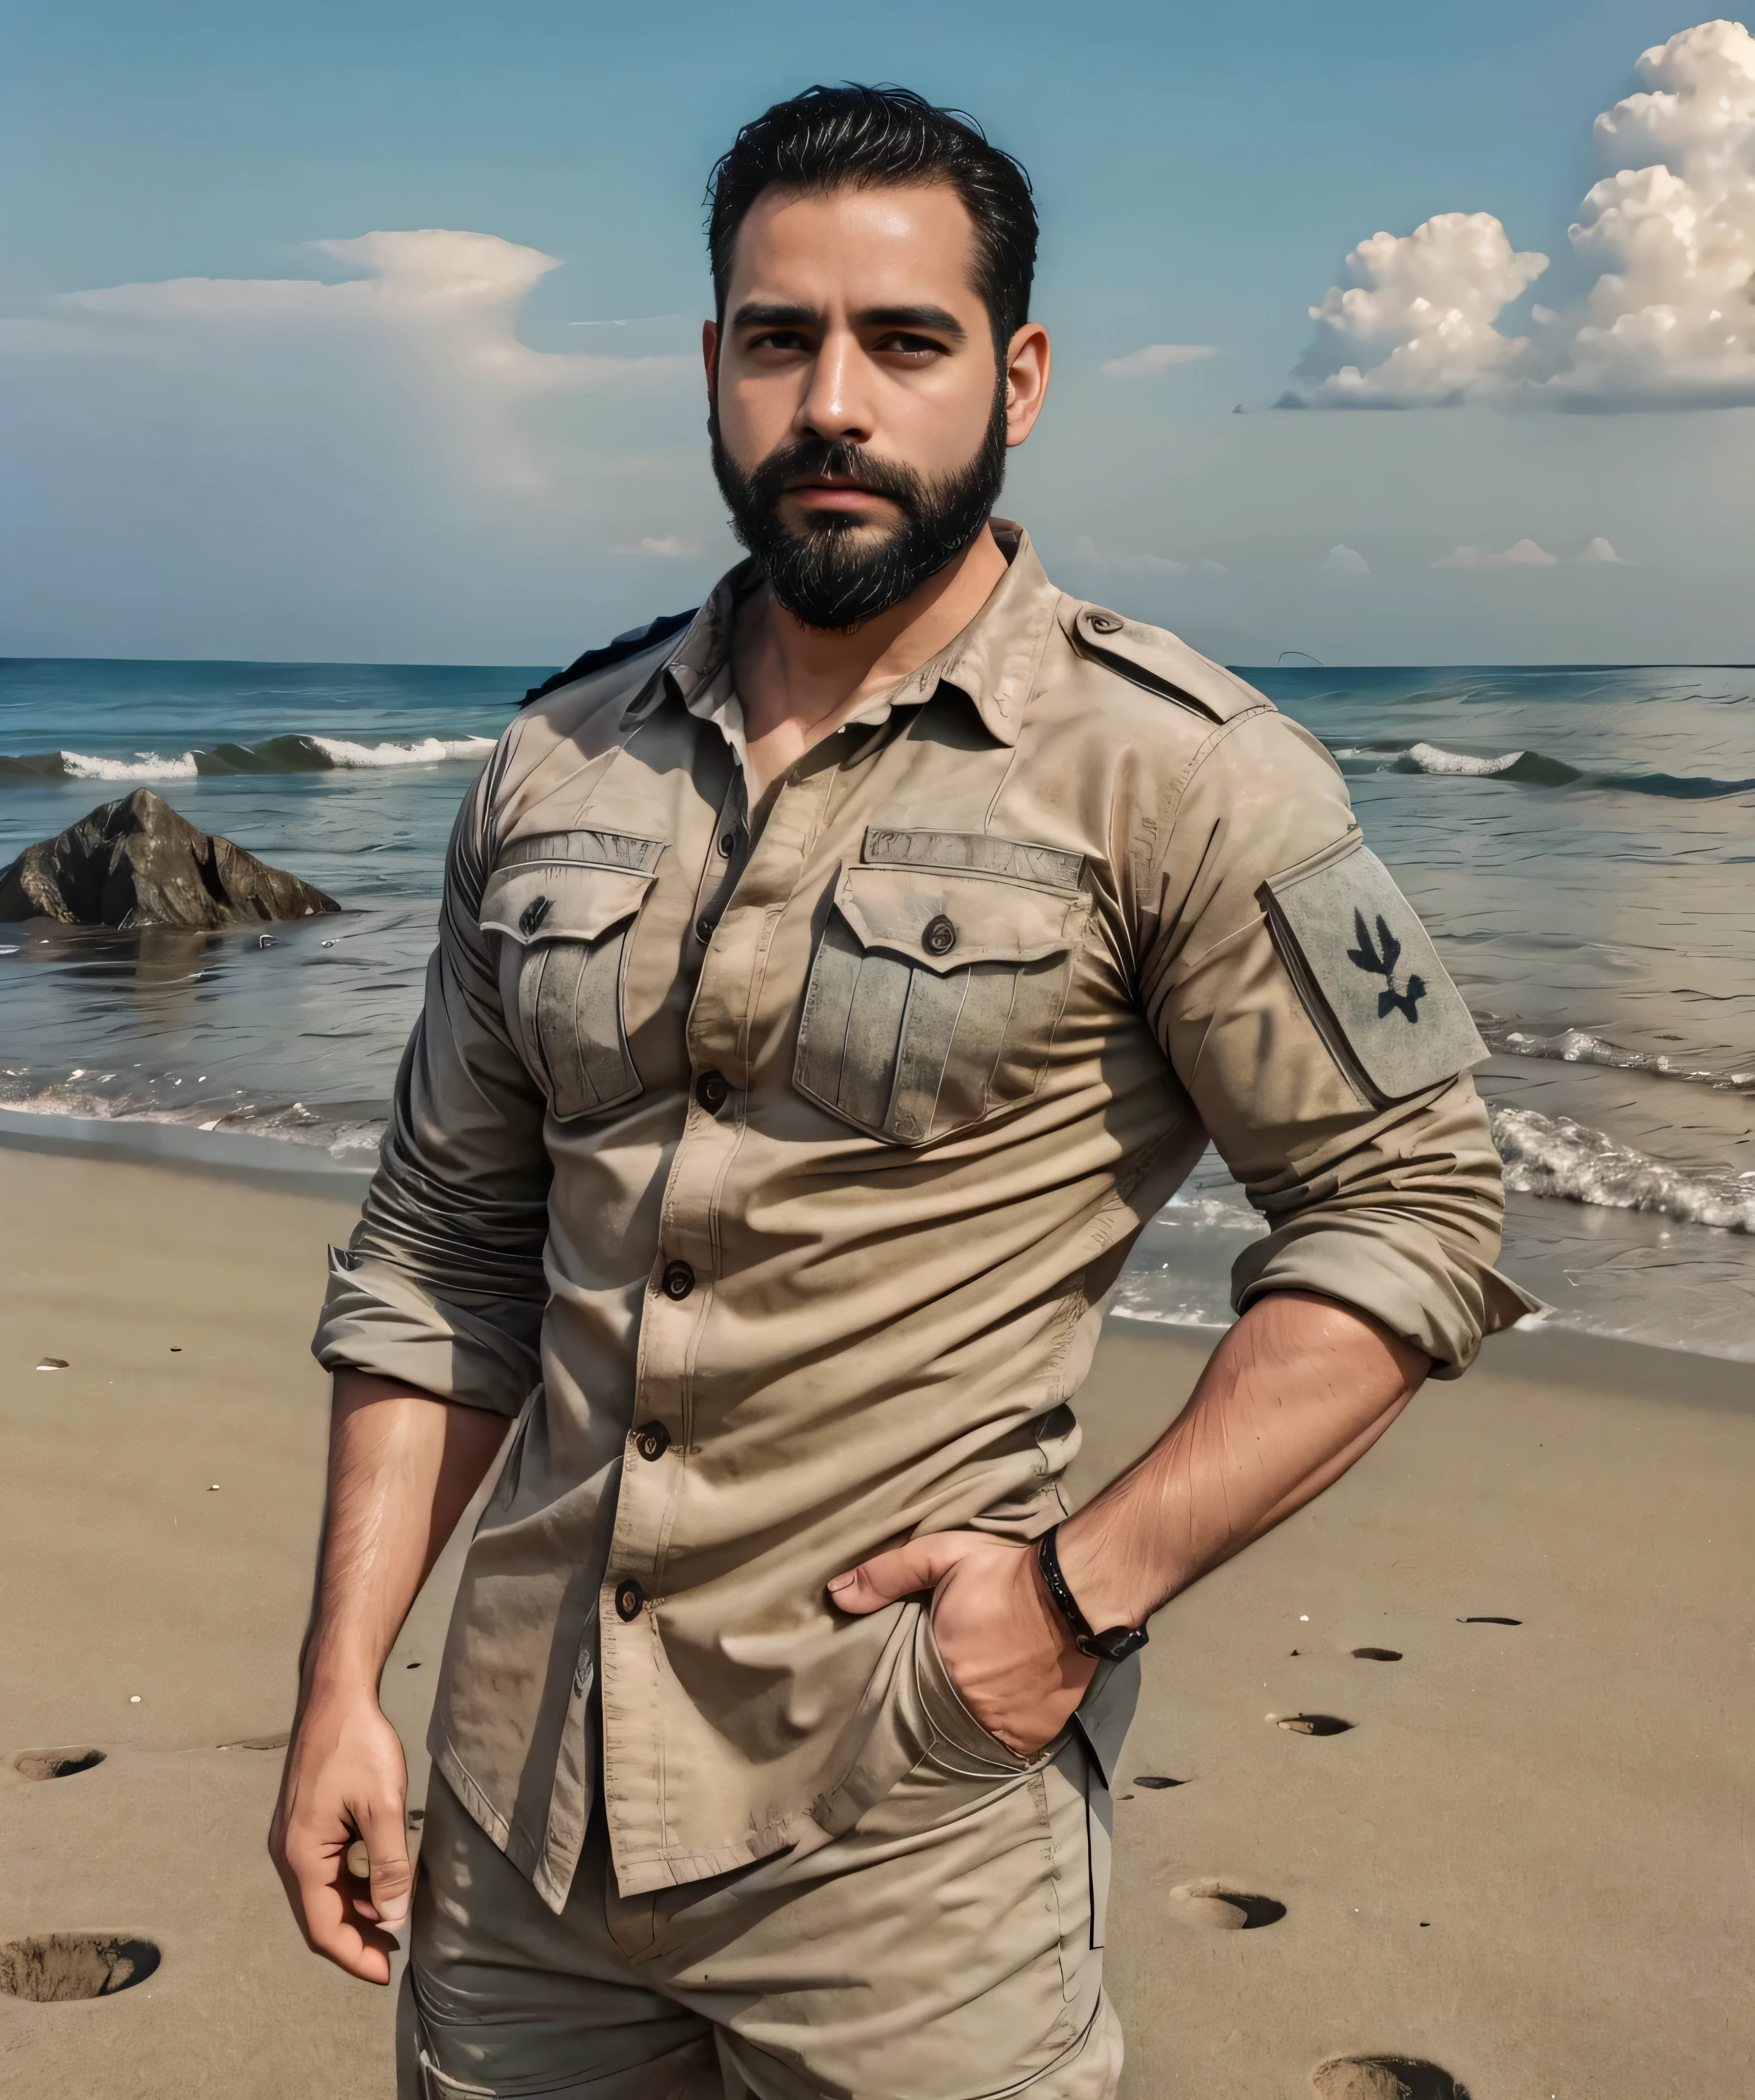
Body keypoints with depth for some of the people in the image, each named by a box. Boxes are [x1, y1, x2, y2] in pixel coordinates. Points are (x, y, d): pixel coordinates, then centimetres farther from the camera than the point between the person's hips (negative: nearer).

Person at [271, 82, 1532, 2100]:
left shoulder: (1173, 773, -8)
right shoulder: (557, 771, 6)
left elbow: (1411, 1209, -7)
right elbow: (442, 1246, 10)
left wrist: (1084, 1586, -15)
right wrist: (342, 1681, 5)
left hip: (902, 1804, -4)